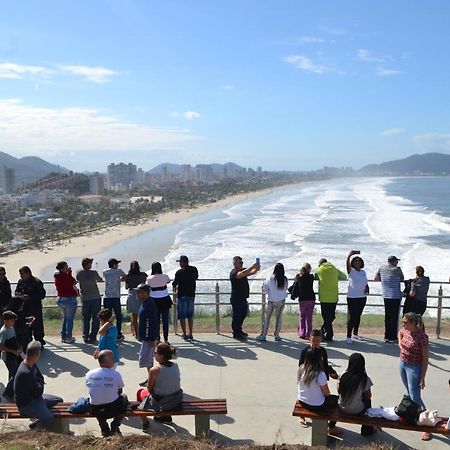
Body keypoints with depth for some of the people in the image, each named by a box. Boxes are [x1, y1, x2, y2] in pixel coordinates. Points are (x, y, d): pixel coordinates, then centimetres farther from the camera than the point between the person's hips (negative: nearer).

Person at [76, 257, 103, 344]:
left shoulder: (79, 273, -4)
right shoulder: (94, 273, -8)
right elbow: (100, 280, 9)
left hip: (85, 299, 2)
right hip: (95, 298, -2)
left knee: (86, 319, 12)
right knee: (95, 318, 4)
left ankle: (85, 336, 7)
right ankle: (92, 337, 3)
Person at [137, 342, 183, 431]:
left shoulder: (154, 370, -24)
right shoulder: (175, 365, -7)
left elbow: (149, 388, -10)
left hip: (160, 403, -5)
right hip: (177, 400, 5)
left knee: (140, 392, 22)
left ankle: (145, 423, 37)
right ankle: (166, 416, 45)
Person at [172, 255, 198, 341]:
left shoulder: (179, 272, -14)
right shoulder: (194, 269, 0)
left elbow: (174, 284, -9)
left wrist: (176, 287, 14)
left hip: (182, 295, -5)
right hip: (191, 295, 5)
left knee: (182, 316, 5)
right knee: (190, 316, 14)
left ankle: (184, 334, 6)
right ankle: (190, 334, 18)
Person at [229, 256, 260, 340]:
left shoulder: (243, 270, 10)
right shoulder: (233, 273, -17)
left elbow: (251, 272, -1)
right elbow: (242, 274, -35)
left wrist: (256, 269, -23)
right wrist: (252, 267, -42)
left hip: (243, 298, 9)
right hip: (236, 298, -9)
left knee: (243, 314, 18)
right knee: (236, 316, 0)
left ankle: (239, 330, 32)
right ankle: (236, 333, 10)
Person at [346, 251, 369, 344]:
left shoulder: (363, 272, 10)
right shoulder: (351, 271, -6)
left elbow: (366, 283, 18)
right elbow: (347, 263, -25)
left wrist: (367, 288, -1)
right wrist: (350, 255, -38)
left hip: (362, 297, 6)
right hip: (352, 297, -6)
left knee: (358, 316, 15)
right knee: (352, 317, -7)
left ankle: (355, 333, 29)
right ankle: (349, 336, -3)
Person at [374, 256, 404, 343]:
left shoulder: (382, 268, 6)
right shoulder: (397, 269, -9)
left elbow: (375, 278, 13)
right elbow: (402, 279, 6)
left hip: (386, 296, 5)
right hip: (396, 296, -5)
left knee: (387, 316, 13)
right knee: (394, 317, 1)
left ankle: (387, 337, 17)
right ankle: (393, 338, 3)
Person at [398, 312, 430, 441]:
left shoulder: (421, 336, -25)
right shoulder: (405, 331, -5)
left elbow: (425, 359, -19)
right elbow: (400, 333, 23)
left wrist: (422, 379, -18)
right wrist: (400, 344, 4)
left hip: (414, 368, -7)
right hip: (403, 364, 7)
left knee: (415, 397, -5)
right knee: (409, 393, 21)